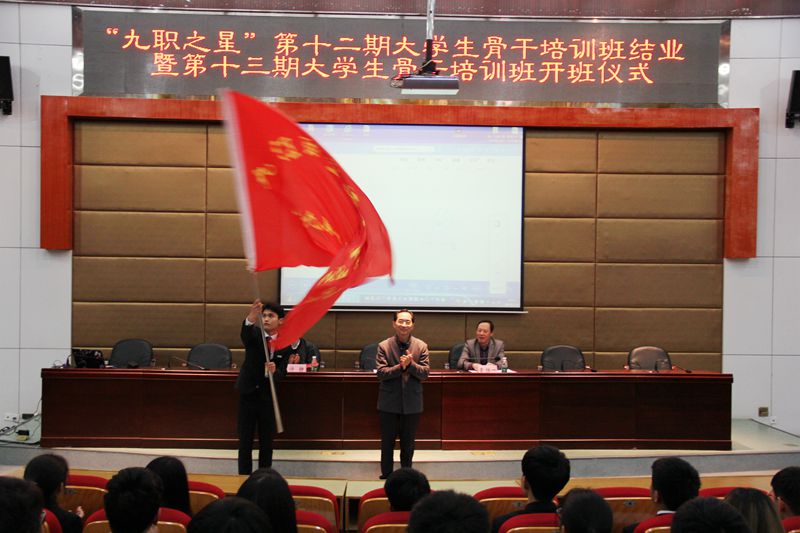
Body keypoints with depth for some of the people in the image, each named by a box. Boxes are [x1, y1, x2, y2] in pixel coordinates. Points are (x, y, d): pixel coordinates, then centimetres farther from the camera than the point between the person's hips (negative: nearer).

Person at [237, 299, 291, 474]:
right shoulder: (254, 333, -8)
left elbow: (282, 373, -9)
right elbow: (245, 336, -34)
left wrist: (274, 371, -34)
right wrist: (251, 318, -57)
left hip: (268, 396, 1)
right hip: (248, 393, -1)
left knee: (266, 440, 9)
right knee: (245, 440, 4)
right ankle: (244, 477, 16)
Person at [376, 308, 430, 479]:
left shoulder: (421, 346, -1)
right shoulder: (384, 346, -5)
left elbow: (425, 373, -6)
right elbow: (381, 373, -12)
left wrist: (411, 364, -23)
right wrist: (400, 366, -25)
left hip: (412, 402, 1)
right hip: (389, 402, -1)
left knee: (408, 443, 12)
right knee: (387, 442, 9)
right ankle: (386, 475, 22)